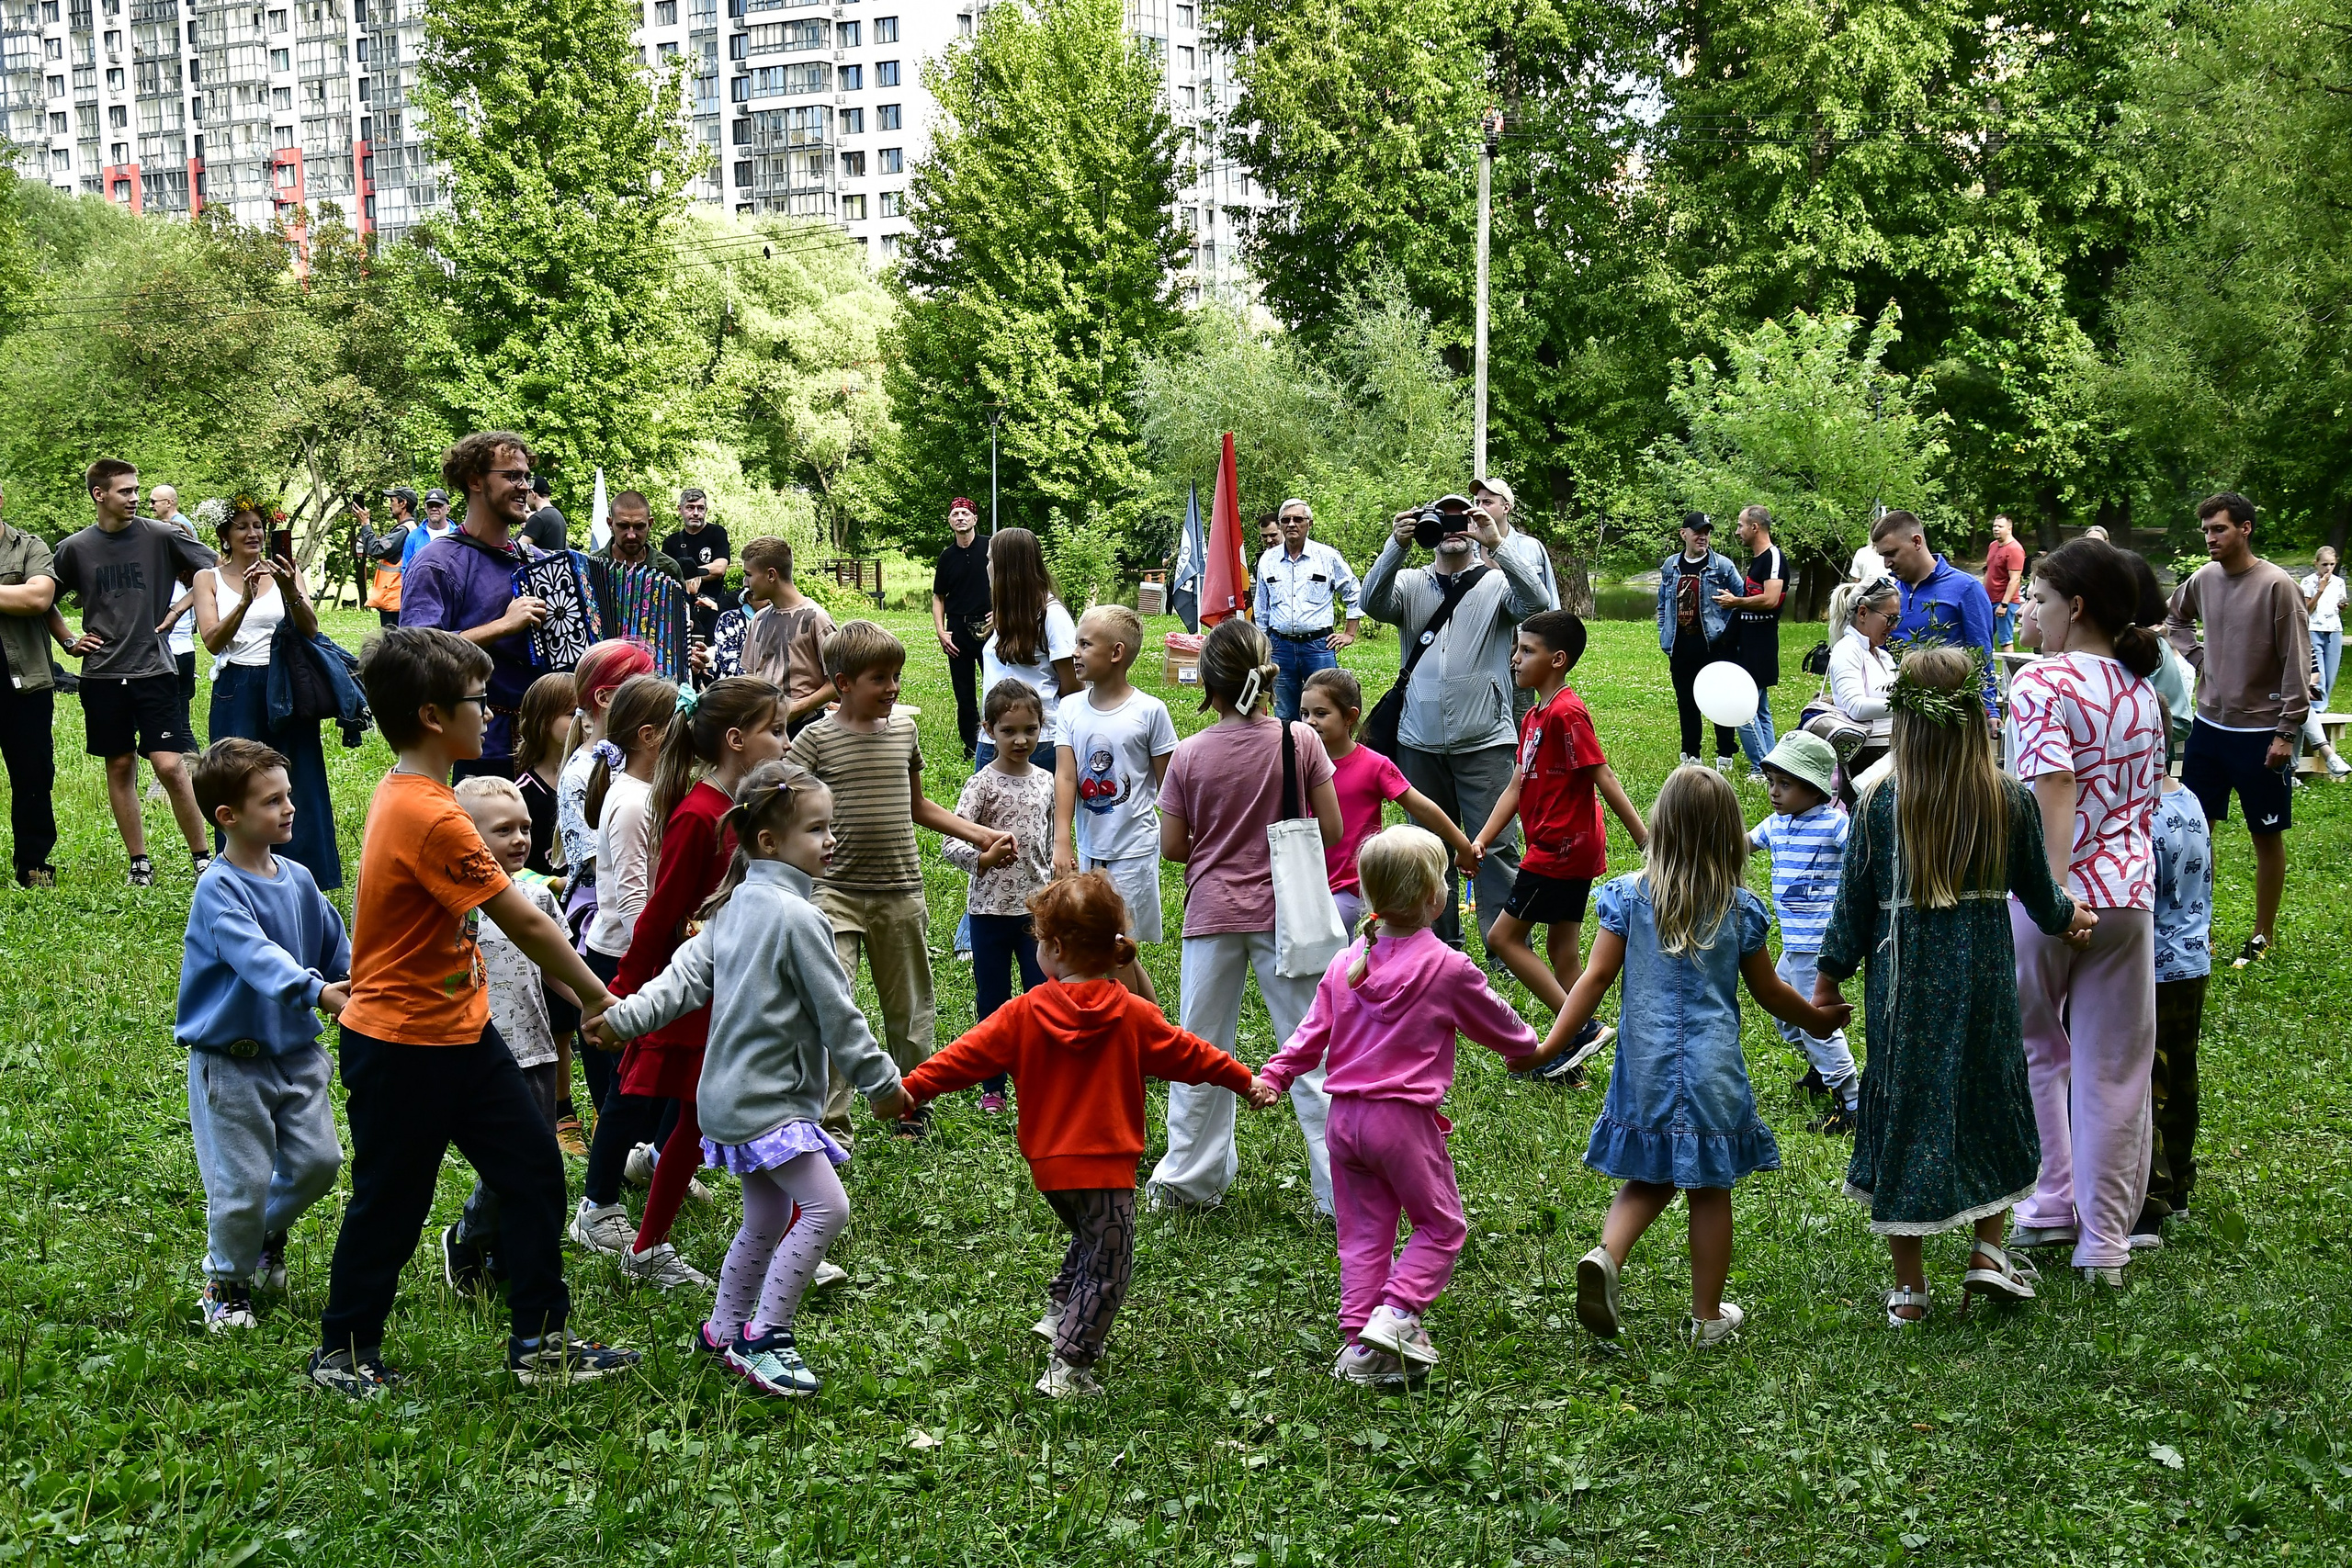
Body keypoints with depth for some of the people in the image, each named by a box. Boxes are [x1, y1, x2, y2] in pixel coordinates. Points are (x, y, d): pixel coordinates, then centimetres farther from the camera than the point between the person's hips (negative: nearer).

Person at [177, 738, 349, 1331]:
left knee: (318, 1162, 8)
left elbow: (337, 950, 13)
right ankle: (227, 1281, 22)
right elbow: (256, 955, -34)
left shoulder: (298, 880, 4)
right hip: (231, 1059, -6)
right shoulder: (217, 890, -18)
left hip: (297, 1049, 6)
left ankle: (267, 1232, 37)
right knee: (242, 1183, -1)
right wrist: (314, 991, -47)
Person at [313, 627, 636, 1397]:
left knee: (533, 1168, 10)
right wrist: (599, 998, -9)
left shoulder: (411, 794, 5)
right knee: (391, 1200, 7)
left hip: (459, 1030, 9)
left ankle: (541, 1340, 19)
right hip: (403, 1048, -9)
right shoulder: (432, 818, -26)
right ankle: (342, 1354, 25)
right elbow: (526, 925, -21)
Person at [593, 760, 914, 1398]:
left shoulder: (734, 904, 10)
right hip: (768, 1100, -10)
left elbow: (686, 973, 3)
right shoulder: (797, 917, -19)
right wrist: (881, 1083, -6)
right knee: (825, 1206, -12)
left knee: (767, 1217, 20)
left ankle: (723, 1331, 32)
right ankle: (764, 1339, -10)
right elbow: (837, 1014, -15)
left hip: (734, 1094, 10)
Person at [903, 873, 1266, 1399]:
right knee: (1107, 1267, 5)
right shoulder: (1133, 1015, -5)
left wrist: (910, 1089, 6)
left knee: (1090, 1239, 30)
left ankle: (1058, 1311, 28)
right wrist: (1245, 1082, 18)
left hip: (1048, 1162, 4)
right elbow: (1187, 1054, 4)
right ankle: (1068, 1367, 1)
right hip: (1104, 1165, -4)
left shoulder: (1024, 1013, -3)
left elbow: (967, 1055, -3)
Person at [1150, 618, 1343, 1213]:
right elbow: (1331, 829, -4)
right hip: (1285, 912, -1)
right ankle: (1339, 1187, 5)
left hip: (1212, 913, 1)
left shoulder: (1191, 755, -7)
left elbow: (1171, 847, -1)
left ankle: (1189, 1176, 24)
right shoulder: (1300, 741, -9)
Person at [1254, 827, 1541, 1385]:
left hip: (1344, 1117, 5)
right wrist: (1529, 1047, 26)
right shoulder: (1448, 967, -7)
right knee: (1441, 1225, 10)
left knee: (1362, 1232, 13)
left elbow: (1313, 1032, 4)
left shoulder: (1347, 963, 6)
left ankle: (1358, 1340, 11)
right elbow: (1497, 1024, 8)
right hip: (1404, 1118, -5)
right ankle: (1396, 1313, -6)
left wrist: (1273, 1076, 10)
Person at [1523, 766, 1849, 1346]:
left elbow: (1597, 976, -6)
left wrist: (1551, 1045, -3)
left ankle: (1606, 1255, -10)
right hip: (1713, 1070, -1)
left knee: (1649, 1179, 16)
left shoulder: (1629, 896, -3)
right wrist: (1816, 1019, 27)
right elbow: (1770, 993, 8)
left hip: (1646, 1067, 1)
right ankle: (1708, 1317, 19)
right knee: (1710, 1191, 10)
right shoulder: (1739, 908, -2)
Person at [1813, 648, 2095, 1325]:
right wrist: (2067, 918, 31)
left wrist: (1829, 975, 9)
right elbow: (2038, 892, 8)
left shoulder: (1880, 802, -10)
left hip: (1903, 977, -1)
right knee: (1991, 1101, 22)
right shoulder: (2011, 800, -5)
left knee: (1904, 1115, 8)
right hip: (1984, 976, 1)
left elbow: (1854, 899, -4)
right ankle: (1988, 1250, 21)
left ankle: (1909, 1288, 14)